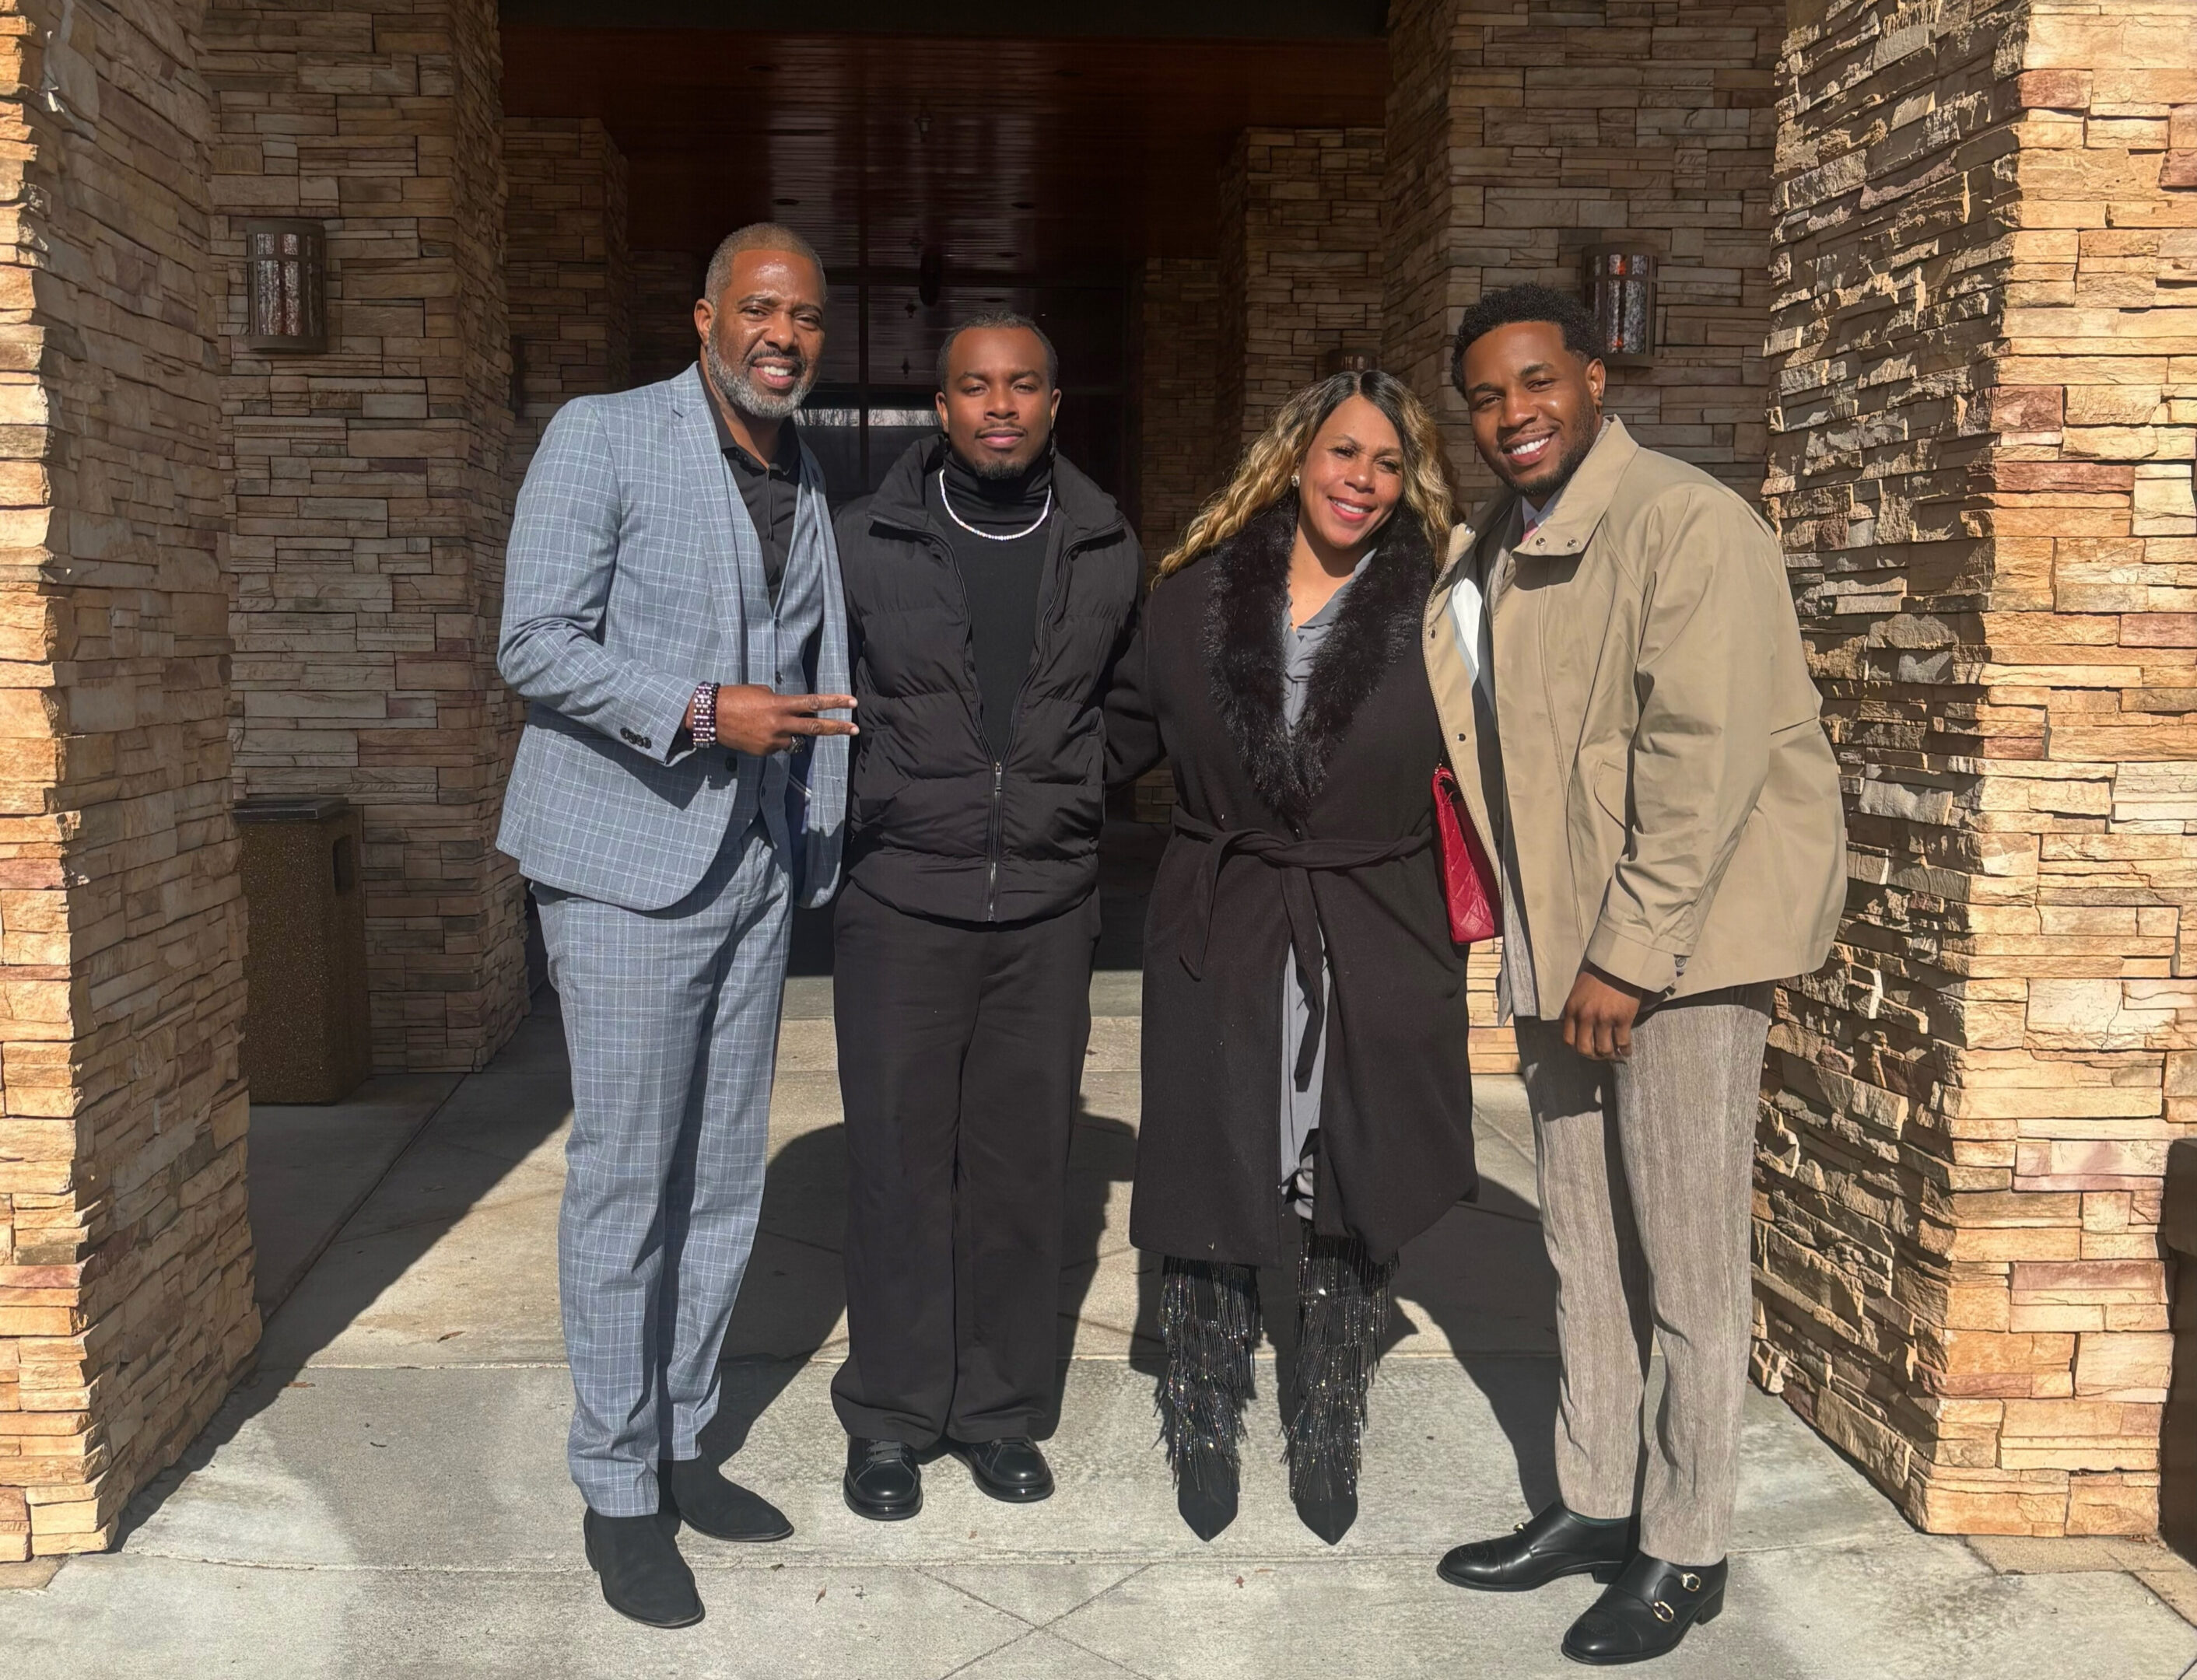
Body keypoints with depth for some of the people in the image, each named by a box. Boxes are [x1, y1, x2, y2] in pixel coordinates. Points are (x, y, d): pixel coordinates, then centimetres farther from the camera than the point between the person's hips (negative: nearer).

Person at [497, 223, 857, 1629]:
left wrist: (818, 840, 13)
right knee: (627, 1179, 0)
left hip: (758, 864, 6)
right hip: (631, 858, -6)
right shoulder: (602, 437, -6)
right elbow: (536, 644, -12)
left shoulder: (812, 478, 12)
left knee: (727, 1177, 12)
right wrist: (701, 711, -20)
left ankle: (680, 1444, 27)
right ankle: (618, 1490, 14)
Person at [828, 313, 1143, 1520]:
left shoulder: (1107, 552, 6)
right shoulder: (867, 544, 0)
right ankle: (889, 1416, 19)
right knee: (899, 1159, 3)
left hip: (1048, 904, 2)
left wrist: (1075, 799, 11)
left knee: (1023, 1161, 8)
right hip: (900, 899, -2)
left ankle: (1001, 1410, 24)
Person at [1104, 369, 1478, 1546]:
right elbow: (1123, 733, 10)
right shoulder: (1198, 592, 2)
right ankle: (1205, 1436, 31)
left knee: (1351, 1211, 10)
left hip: (1376, 960, 0)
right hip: (1219, 951, 1)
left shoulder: (1437, 611, -2)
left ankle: (1326, 1441, 32)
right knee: (1208, 1199, 9)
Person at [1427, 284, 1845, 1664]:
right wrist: (1548, 947, 8)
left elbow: (1706, 757, -18)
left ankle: (1686, 1553, 17)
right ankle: (1593, 1508, 29)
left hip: (1680, 934, -7)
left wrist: (1632, 954, -18)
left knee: (1687, 1264, 1)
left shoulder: (1684, 520, -12)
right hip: (1557, 944, 8)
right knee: (1586, 1251, 15)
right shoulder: (1488, 552, 13)